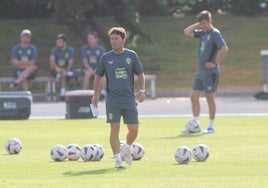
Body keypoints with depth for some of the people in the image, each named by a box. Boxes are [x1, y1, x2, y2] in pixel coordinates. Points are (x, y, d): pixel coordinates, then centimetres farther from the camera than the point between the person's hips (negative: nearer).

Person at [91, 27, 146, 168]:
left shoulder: (131, 55, 3)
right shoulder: (105, 58, 2)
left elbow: (140, 74, 9)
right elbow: (98, 76, 13)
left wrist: (142, 90, -3)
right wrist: (95, 94, 10)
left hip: (129, 98, 1)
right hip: (112, 99, -1)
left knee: (134, 129, 1)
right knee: (114, 129, -9)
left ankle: (126, 149, 30)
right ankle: (117, 158, -2)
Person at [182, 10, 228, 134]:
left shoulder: (214, 33, -12)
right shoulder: (203, 33, 12)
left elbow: (224, 49, -23)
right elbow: (187, 32, 21)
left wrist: (215, 63, -18)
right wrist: (197, 25, 7)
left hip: (210, 72, -9)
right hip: (201, 71, 9)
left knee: (210, 97, -2)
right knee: (194, 96, 7)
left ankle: (211, 127, 5)